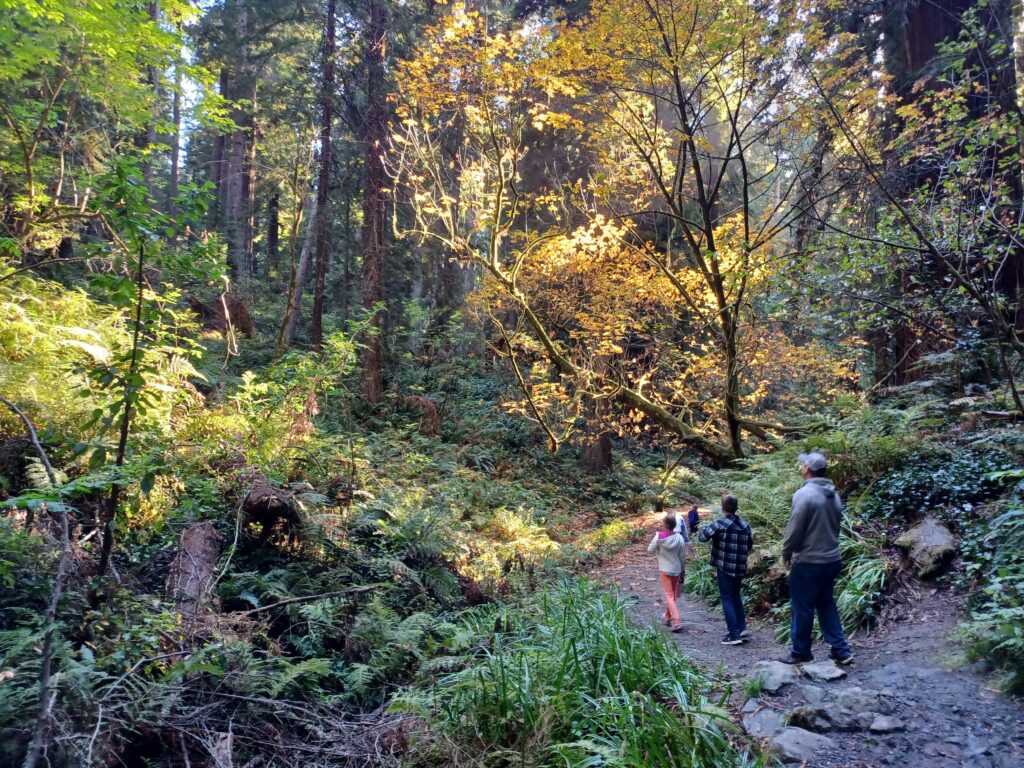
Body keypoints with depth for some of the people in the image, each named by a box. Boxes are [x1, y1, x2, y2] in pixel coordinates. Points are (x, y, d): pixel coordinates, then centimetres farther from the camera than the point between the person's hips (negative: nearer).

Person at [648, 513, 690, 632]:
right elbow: (683, 556, 0)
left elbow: (650, 550, -6)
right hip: (676, 570, 4)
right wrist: (683, 570, 12)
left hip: (664, 570, -4)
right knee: (673, 595, 19)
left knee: (669, 596, -2)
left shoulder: (659, 537, -15)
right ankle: (668, 617, 34)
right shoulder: (679, 537, -7)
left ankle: (676, 622, -13)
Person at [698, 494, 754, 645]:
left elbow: (703, 536, -15)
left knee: (727, 600, 0)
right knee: (736, 597, 21)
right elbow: (749, 546, 14)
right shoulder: (745, 524, 5)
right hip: (740, 568, 6)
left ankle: (734, 635, -2)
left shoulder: (721, 523, -15)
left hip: (725, 568, -6)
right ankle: (742, 629, 20)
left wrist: (704, 528, 5)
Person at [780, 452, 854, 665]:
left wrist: (786, 552, -1)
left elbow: (794, 529, -16)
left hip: (808, 561, -7)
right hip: (832, 558, 8)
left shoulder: (804, 494, -18)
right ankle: (841, 650, 19)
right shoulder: (833, 494, 6)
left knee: (802, 607, 5)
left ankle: (801, 652, 14)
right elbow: (835, 525, 11)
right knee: (826, 605, 18)